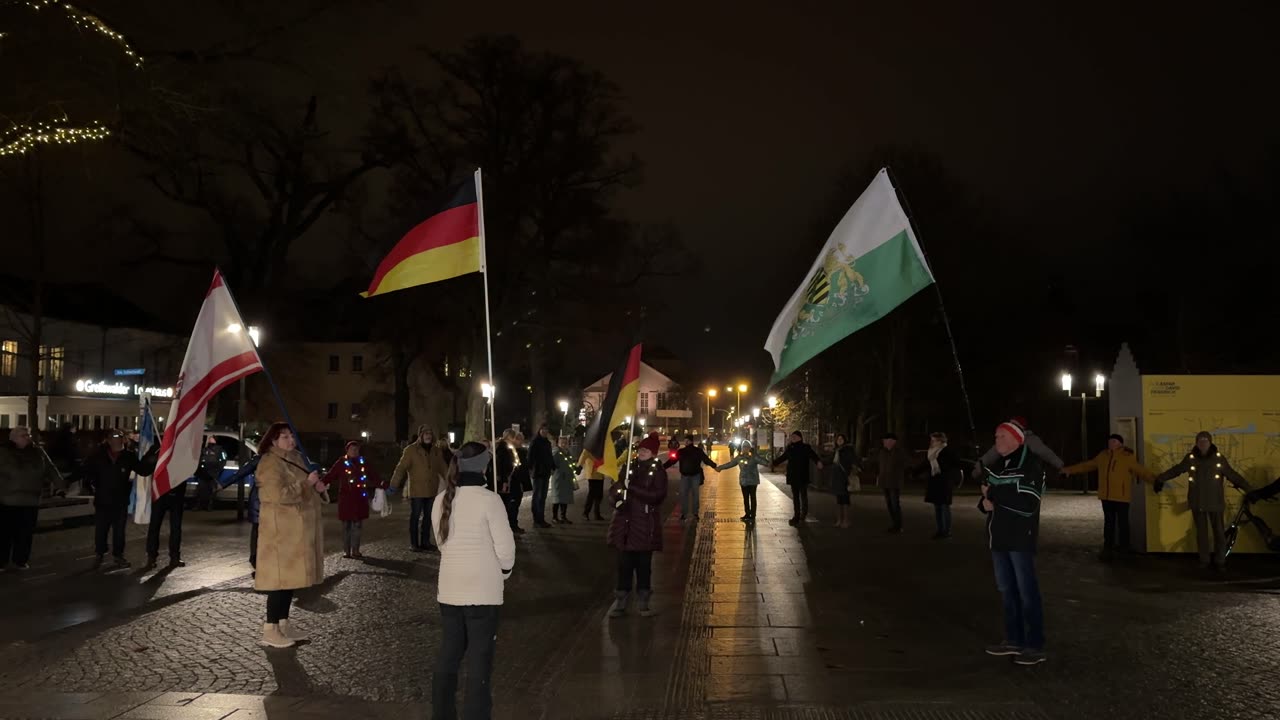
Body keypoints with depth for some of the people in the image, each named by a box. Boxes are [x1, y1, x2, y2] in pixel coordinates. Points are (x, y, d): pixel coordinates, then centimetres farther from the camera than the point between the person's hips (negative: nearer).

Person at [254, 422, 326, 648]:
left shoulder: (295, 458, 16)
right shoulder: (270, 463, -14)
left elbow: (302, 490, 27)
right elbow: (280, 495, -26)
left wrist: (317, 487, 4)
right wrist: (307, 483, -19)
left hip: (297, 528, 9)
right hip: (281, 529, -9)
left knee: (291, 575, 12)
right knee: (281, 577, -10)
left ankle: (283, 623, 20)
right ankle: (270, 630, -5)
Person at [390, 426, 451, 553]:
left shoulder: (436, 451, 9)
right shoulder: (411, 450, -7)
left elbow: (443, 468, 17)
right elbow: (401, 468, -10)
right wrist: (394, 485, -14)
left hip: (431, 490, 5)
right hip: (416, 490, -5)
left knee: (428, 517, 11)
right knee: (415, 516, 1)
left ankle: (425, 542, 20)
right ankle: (414, 543, 8)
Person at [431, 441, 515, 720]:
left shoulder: (442, 501, 2)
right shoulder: (489, 499, -14)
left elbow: (442, 542, 10)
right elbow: (505, 547, -12)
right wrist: (504, 573, 6)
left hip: (449, 590, 5)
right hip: (482, 592, -5)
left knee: (448, 657, 15)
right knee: (479, 661, 2)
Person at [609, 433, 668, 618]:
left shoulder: (658, 471, -3)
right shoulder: (629, 467, 9)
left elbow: (658, 495, -16)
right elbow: (614, 488, 13)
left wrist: (633, 489, -23)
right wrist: (616, 499, -10)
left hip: (645, 525, -3)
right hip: (624, 523, 3)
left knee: (644, 564, 5)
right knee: (624, 563, 6)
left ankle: (643, 602, 16)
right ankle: (620, 601, 13)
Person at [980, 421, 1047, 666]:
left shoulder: (1030, 465, -12)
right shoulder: (996, 465, 14)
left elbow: (1027, 505, -22)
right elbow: (986, 495, 20)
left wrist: (993, 494, -16)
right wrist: (985, 503, -5)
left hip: (1020, 539, -8)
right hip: (999, 537, 8)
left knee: (1027, 592, -4)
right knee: (1007, 590, 13)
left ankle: (1035, 646, 1)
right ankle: (1014, 640, 22)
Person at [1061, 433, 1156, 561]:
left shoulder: (1128, 457, -7)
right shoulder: (1103, 456, 10)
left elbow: (1141, 471, -11)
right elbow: (1087, 465, 19)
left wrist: (1155, 479, -24)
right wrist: (1069, 470, 19)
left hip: (1121, 497, -5)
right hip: (1107, 496, 5)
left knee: (1122, 522, 3)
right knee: (1109, 522, 10)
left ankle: (1123, 548, 13)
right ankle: (1108, 548, 15)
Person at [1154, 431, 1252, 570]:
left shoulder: (1219, 458, -5)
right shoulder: (1190, 458, -3)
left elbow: (1233, 475, -2)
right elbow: (1176, 470, 8)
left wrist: (1249, 490, -5)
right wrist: (1160, 479, 13)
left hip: (1215, 502, -1)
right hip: (1197, 502, 1)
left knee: (1219, 532, 3)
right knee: (1201, 532, 9)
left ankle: (1220, 561, 12)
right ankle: (1204, 559, 19)